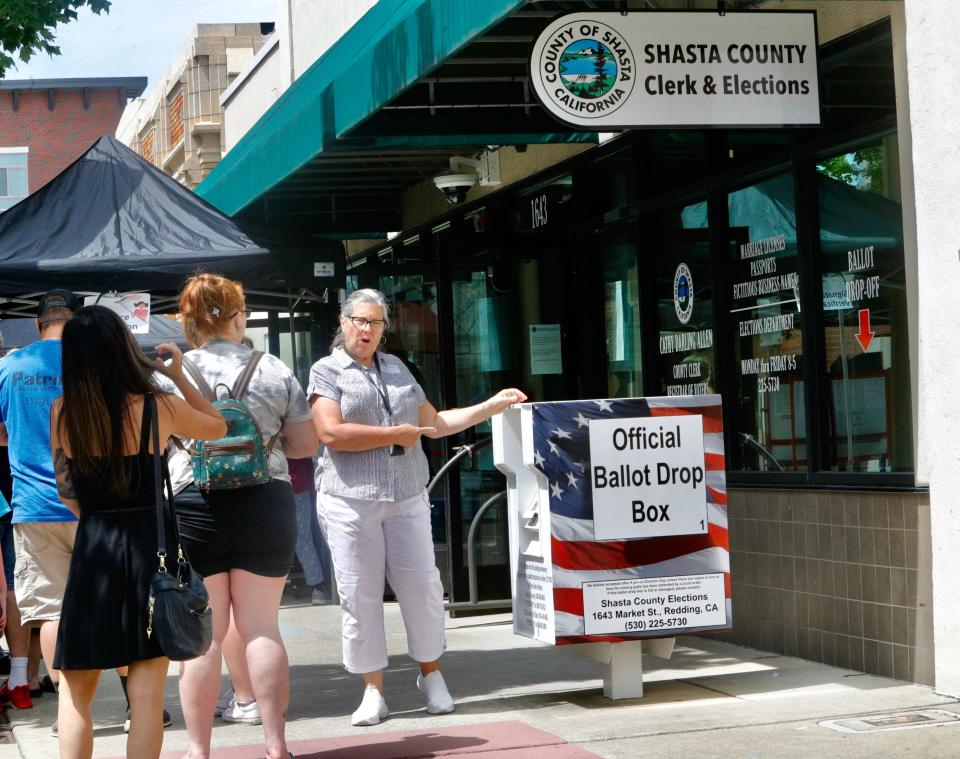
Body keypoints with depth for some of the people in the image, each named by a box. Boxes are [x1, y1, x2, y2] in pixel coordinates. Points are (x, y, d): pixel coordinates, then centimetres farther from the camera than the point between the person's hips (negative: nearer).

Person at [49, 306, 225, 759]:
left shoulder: (63, 412, -2)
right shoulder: (158, 408, -8)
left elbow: (65, 491, 8)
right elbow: (217, 427, 12)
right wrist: (178, 377, 16)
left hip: (92, 549, 1)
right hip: (149, 543, -1)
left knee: (74, 692, 13)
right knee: (146, 693, 1)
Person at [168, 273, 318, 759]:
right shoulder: (275, 371, 3)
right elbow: (306, 444, 8)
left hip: (193, 510, -1)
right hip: (265, 506, 1)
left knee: (203, 634, 6)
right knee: (261, 627, 7)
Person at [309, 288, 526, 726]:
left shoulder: (396, 368, 18)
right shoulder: (327, 371, 2)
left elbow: (435, 424, 23)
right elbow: (331, 433, -13)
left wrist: (493, 405, 19)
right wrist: (394, 435, -9)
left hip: (406, 497, 4)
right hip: (351, 500, -4)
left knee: (422, 586, 1)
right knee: (359, 595, -3)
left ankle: (430, 674, 18)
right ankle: (373, 691, 6)